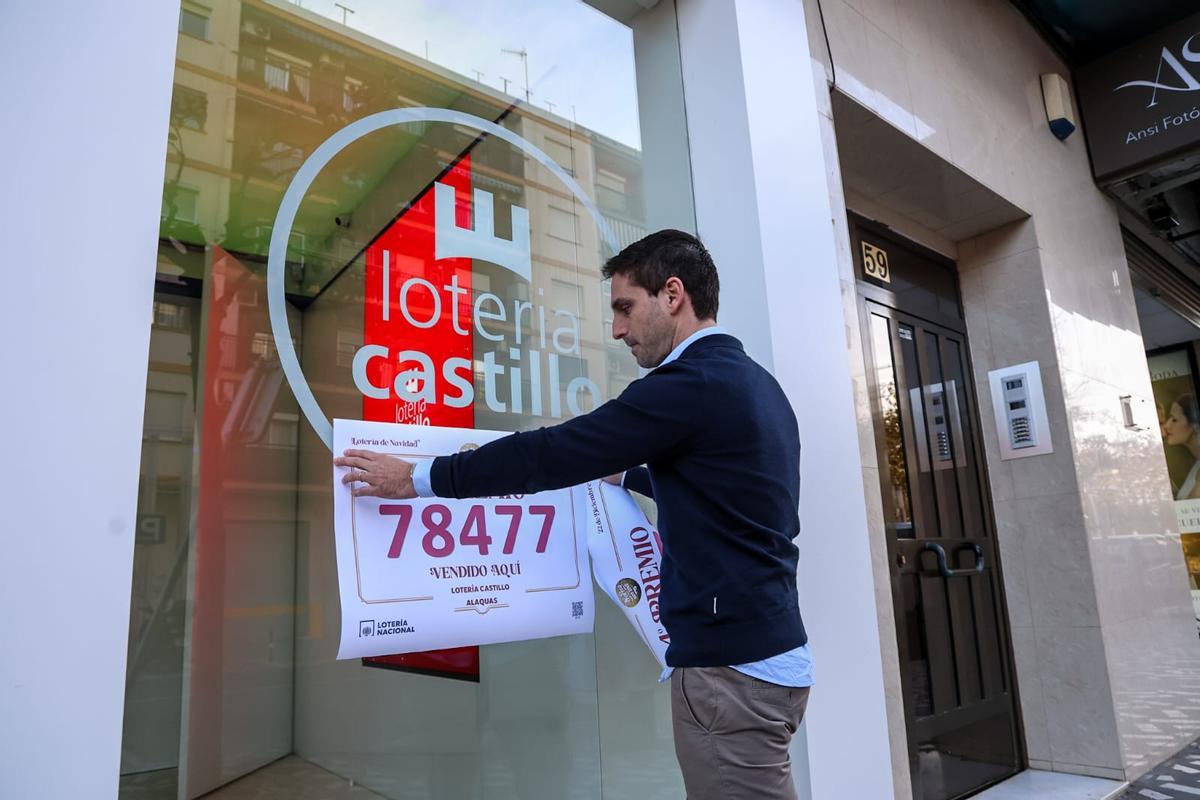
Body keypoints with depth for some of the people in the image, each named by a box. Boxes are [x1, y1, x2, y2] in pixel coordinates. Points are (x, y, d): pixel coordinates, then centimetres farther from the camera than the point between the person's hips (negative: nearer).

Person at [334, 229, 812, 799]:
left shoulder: (693, 383, -18)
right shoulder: (752, 382, 13)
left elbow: (553, 452, -17)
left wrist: (417, 477, -8)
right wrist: (625, 474, 34)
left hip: (732, 665, -10)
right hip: (764, 652, 10)